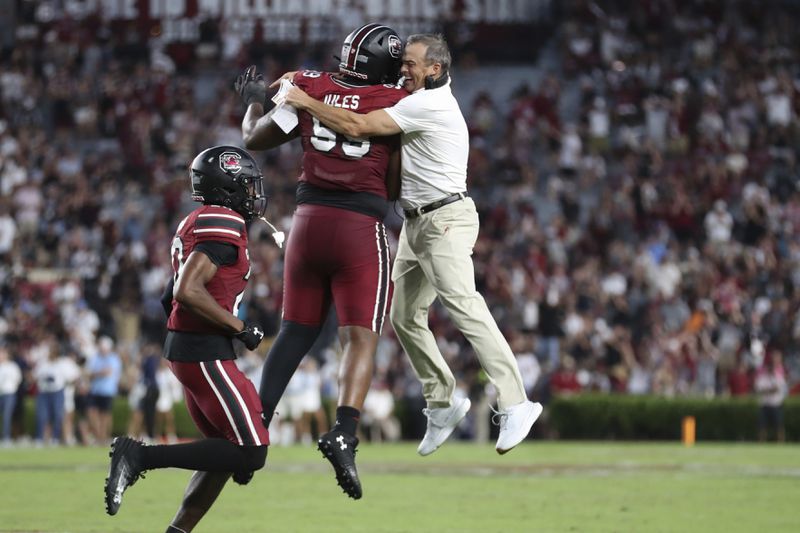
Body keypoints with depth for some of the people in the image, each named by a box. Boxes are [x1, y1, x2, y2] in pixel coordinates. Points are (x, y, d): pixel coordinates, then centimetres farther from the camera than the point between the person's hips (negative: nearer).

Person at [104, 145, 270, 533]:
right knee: (249, 454, -11)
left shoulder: (196, 224, 15)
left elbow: (171, 298, 20)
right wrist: (240, 328, -16)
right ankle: (140, 457, -12)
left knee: (228, 450, 15)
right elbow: (188, 291, -25)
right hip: (204, 352, -10)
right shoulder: (225, 225, -14)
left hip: (183, 346, 10)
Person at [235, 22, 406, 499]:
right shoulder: (394, 105, -1)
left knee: (296, 332, 17)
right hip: (361, 227, -4)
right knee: (361, 338, -7)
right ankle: (343, 433, -26)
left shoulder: (309, 89, 8)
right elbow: (394, 188, 2)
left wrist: (255, 101, 39)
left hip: (310, 220, 4)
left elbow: (254, 138, 21)